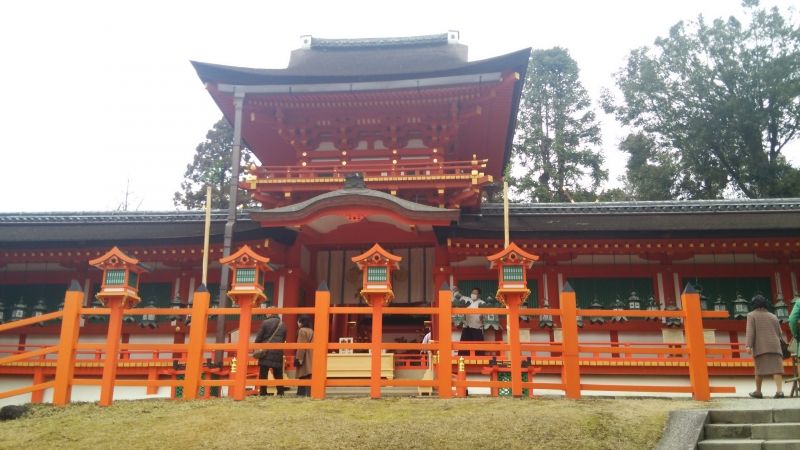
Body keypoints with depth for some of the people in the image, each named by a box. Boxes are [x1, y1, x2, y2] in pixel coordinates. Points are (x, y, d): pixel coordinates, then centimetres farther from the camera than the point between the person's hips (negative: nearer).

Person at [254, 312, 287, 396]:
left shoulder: (265, 323, -5)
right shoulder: (282, 325, 8)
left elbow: (259, 338, -3)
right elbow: (283, 339, 12)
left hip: (266, 352, -4)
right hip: (278, 353, 4)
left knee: (263, 375, 1)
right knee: (278, 375, 12)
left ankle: (263, 393, -3)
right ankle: (281, 393, 12)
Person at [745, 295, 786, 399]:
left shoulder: (752, 315, 6)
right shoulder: (773, 316, 20)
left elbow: (750, 331, -7)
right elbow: (779, 333, 20)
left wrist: (749, 345, -12)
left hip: (760, 347, -3)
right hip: (775, 346, 3)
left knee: (760, 368, 5)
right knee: (776, 367, -6)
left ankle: (758, 391, 11)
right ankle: (779, 390, -21)